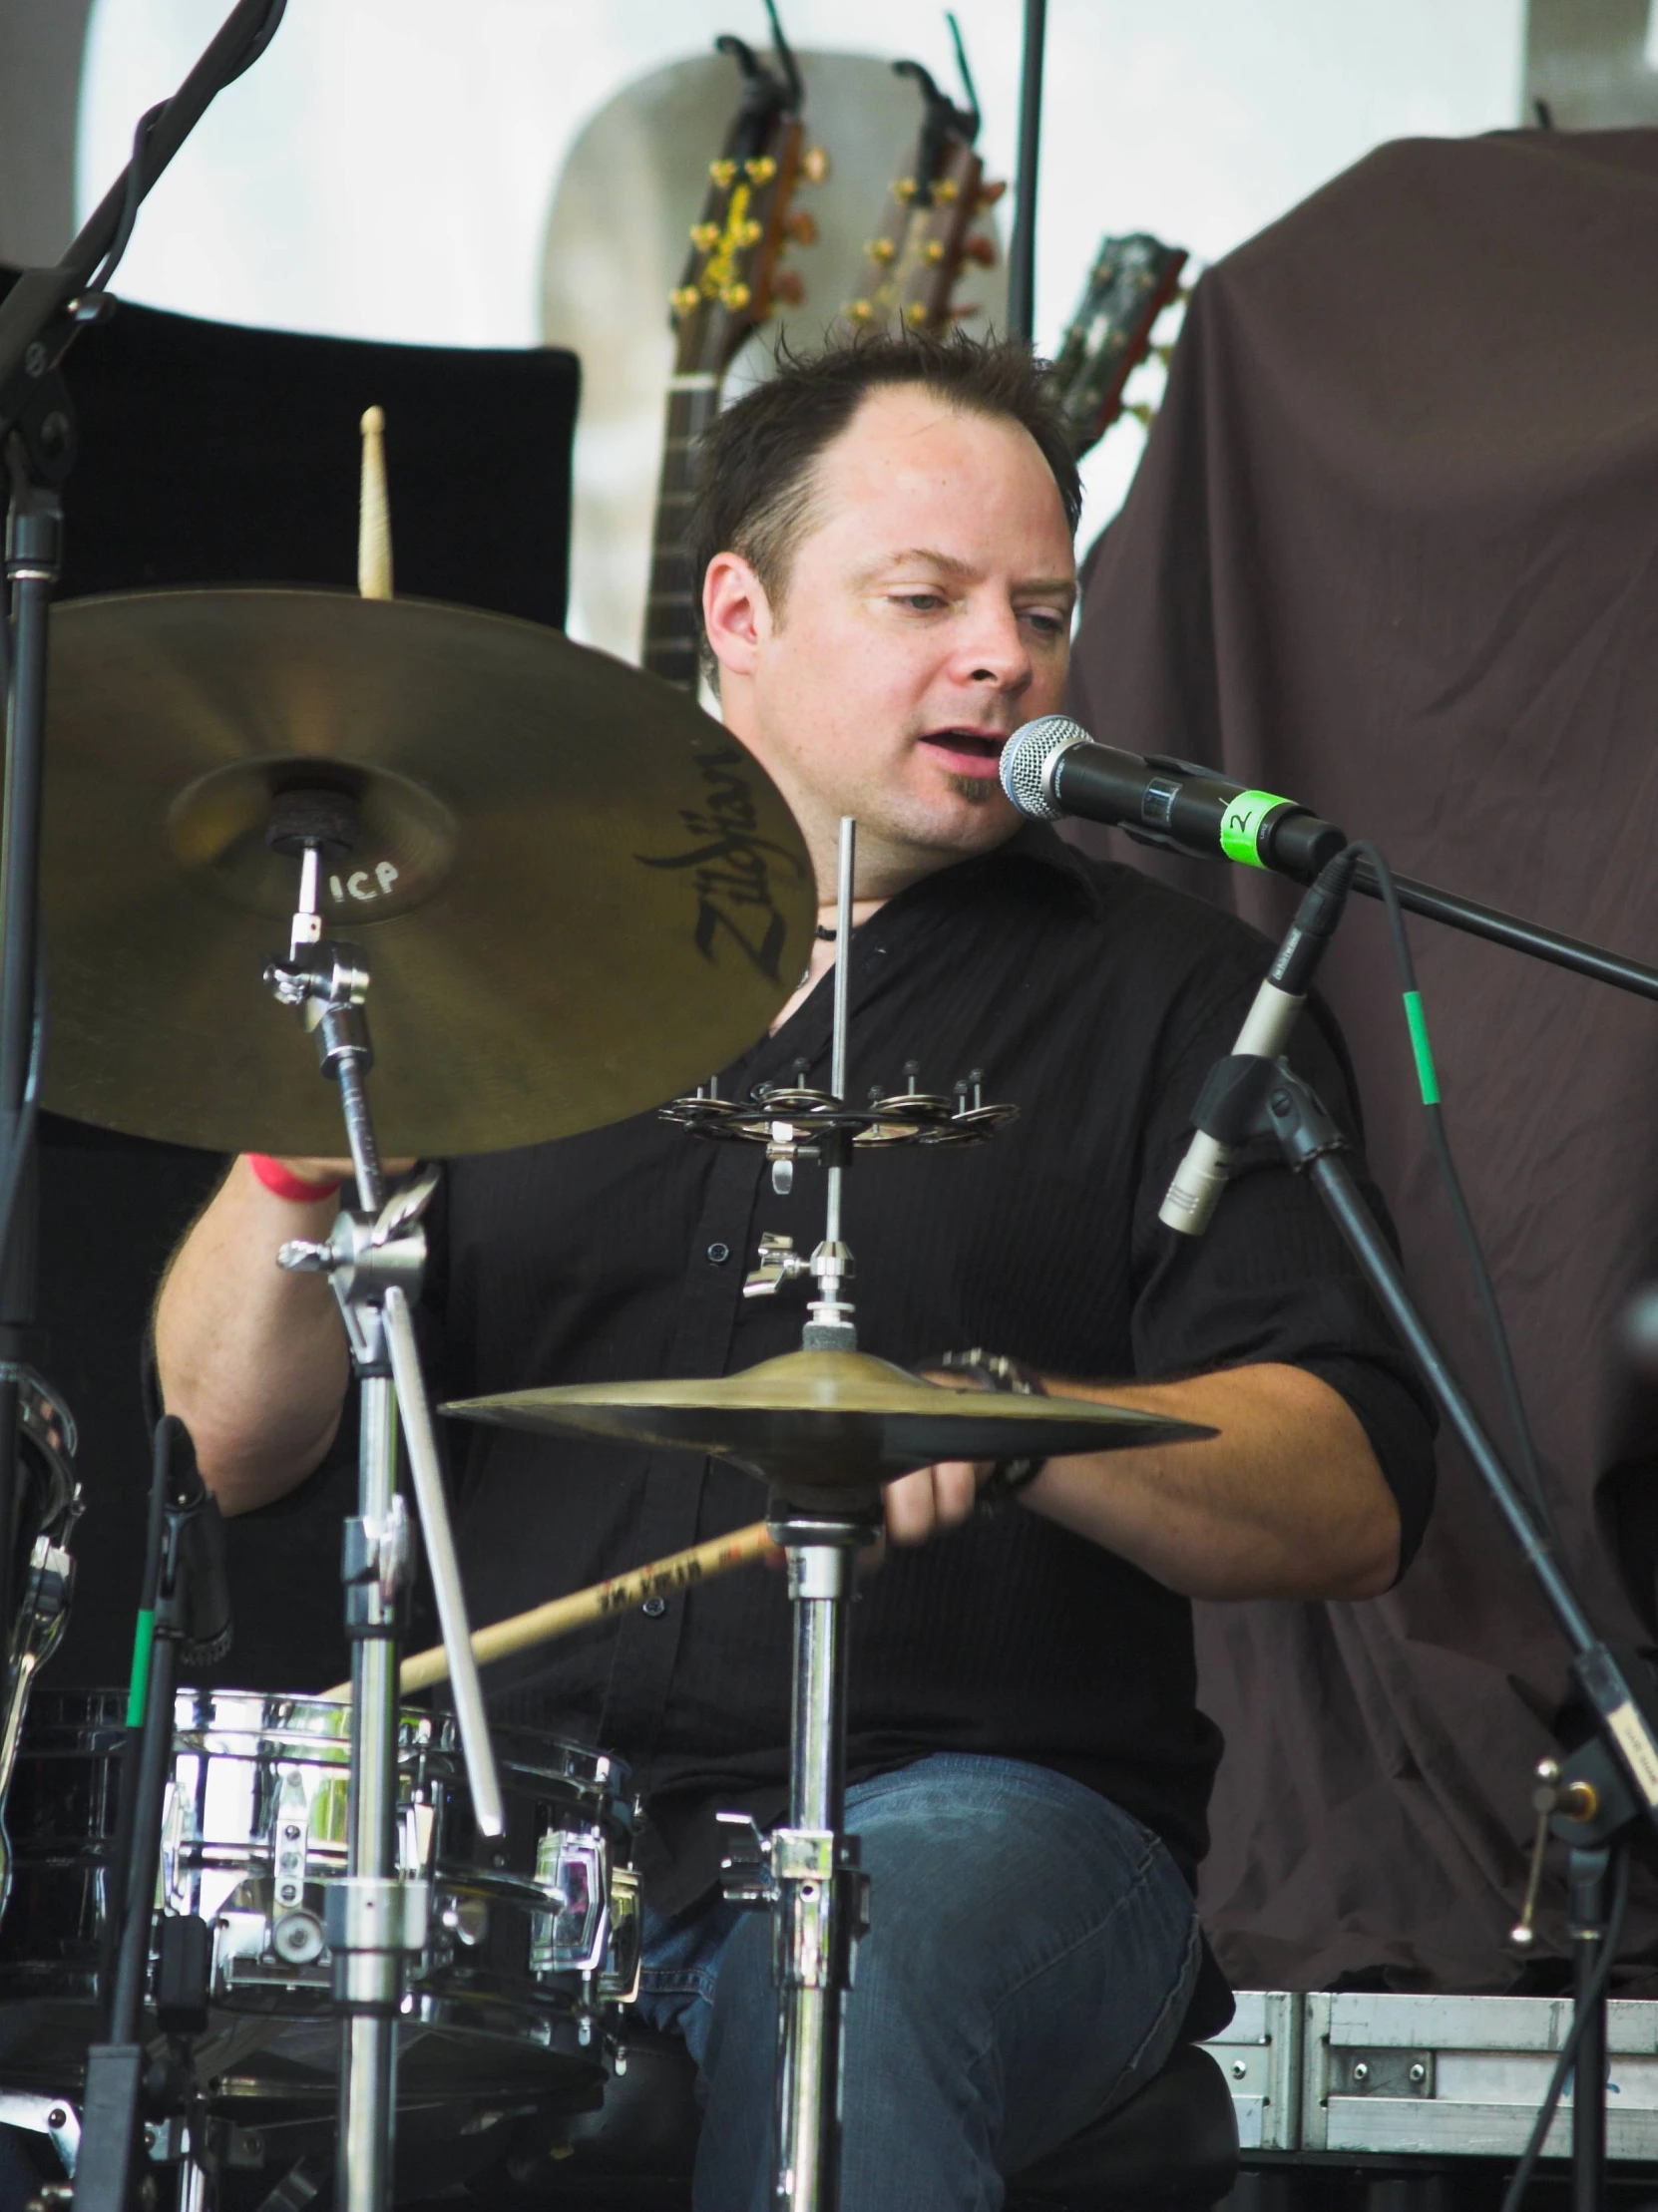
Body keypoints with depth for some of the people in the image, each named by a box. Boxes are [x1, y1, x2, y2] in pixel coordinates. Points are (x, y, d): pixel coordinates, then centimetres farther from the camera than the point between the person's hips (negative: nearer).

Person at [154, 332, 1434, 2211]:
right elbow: (227, 1442, 10)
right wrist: (308, 1145, -9)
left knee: (843, 1978, -36)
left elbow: (1356, 1505, -2)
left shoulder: (1163, 998, 10)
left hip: (980, 1812, -2)